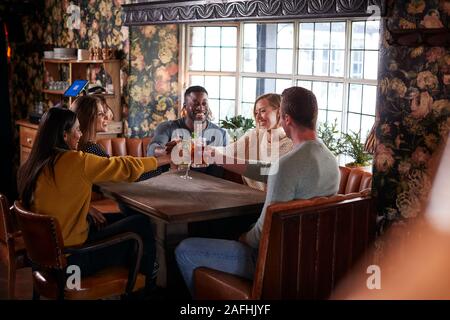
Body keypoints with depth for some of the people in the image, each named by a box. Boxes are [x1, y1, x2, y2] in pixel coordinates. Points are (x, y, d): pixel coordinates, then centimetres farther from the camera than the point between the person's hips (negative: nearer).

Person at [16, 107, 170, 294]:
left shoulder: (30, 166, 3)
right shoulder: (75, 161, -19)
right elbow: (125, 167, -10)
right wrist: (165, 159, 2)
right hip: (71, 259, -8)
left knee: (116, 220, 24)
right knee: (141, 225, 4)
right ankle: (144, 290, 24)